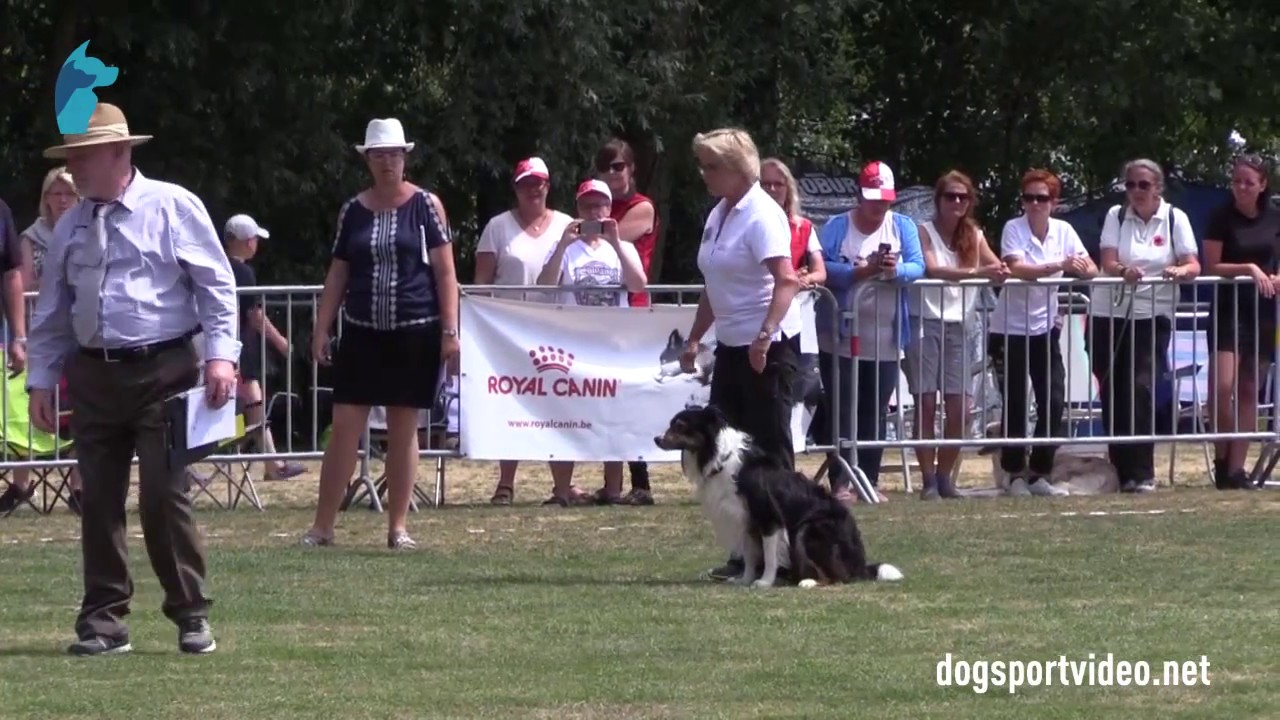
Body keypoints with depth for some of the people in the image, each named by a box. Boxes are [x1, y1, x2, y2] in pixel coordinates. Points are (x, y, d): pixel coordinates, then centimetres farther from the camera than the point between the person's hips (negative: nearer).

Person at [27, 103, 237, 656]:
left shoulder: (171, 208, -2)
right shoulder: (69, 228, 12)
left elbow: (216, 284, -3)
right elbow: (52, 310, 18)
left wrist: (221, 353, -13)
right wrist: (42, 380, 13)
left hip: (163, 371, -5)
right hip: (93, 375, 5)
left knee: (164, 495, -8)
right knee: (99, 500, 3)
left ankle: (191, 616, 4)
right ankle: (104, 623, 9)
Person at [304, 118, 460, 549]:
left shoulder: (425, 205, 0)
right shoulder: (353, 211, 7)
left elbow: (445, 272, -1)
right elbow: (337, 275, 11)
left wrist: (450, 331, -7)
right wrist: (321, 331, 4)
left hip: (415, 334, -2)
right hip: (362, 334, 2)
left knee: (403, 430, 4)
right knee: (345, 426, -3)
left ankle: (398, 528, 11)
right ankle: (322, 527, 1)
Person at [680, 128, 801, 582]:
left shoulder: (762, 215, -14)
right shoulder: (719, 213, 14)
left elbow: (787, 281, -25)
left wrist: (765, 336, -33)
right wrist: (694, 339, 21)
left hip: (768, 348, -10)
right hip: (732, 347, 10)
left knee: (769, 448, -6)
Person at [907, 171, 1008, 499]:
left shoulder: (974, 235, 13)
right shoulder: (924, 232, -2)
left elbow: (998, 268, 2)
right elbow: (931, 269, -19)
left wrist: (1001, 273, -23)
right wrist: (977, 272, -32)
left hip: (958, 326, 4)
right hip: (925, 322, -4)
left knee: (958, 408, -2)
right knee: (926, 404, -5)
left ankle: (945, 478, 11)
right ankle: (929, 481, 0)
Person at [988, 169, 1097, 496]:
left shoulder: (1063, 230, 1)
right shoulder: (1013, 229, -12)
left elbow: (1090, 269, -5)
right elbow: (1017, 268, -28)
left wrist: (1083, 269, -29)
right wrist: (1059, 266, -39)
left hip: (1045, 329, 4)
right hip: (1010, 331, -4)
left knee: (1054, 403, -1)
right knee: (1016, 406, -1)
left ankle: (1040, 474, 11)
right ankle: (1015, 474, 12)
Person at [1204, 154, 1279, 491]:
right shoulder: (1223, 219, -3)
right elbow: (1211, 266, -5)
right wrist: (1248, 269, -16)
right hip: (1229, 309, -3)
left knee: (1248, 391, 4)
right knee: (1222, 385, -16)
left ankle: (1236, 467, 7)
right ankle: (1222, 459, 0)